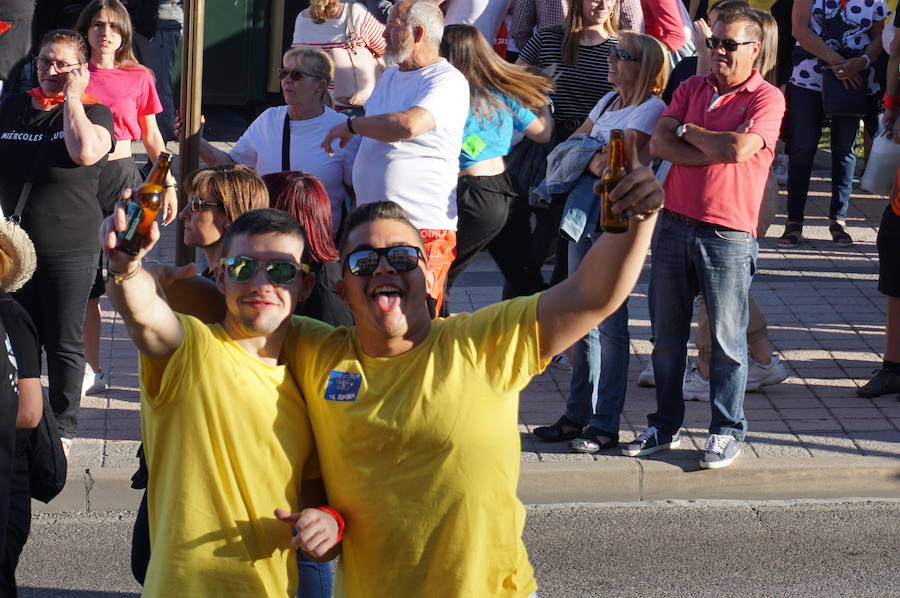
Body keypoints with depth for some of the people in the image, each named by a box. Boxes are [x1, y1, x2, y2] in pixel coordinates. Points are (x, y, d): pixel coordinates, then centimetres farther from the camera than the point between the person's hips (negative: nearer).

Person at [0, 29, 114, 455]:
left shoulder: (92, 111, -3)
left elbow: (84, 152, -24)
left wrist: (71, 97, -15)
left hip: (69, 250, -4)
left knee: (64, 344, 4)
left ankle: (63, 429, 14)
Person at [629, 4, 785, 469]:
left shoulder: (766, 98, -4)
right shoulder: (691, 88, 11)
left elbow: (740, 146, -21)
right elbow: (659, 143, 0)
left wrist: (687, 131, -5)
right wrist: (715, 152, -13)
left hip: (727, 235, -5)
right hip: (675, 225, 5)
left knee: (727, 338, 1)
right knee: (667, 334, 12)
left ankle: (727, 431, 12)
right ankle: (664, 426, 23)